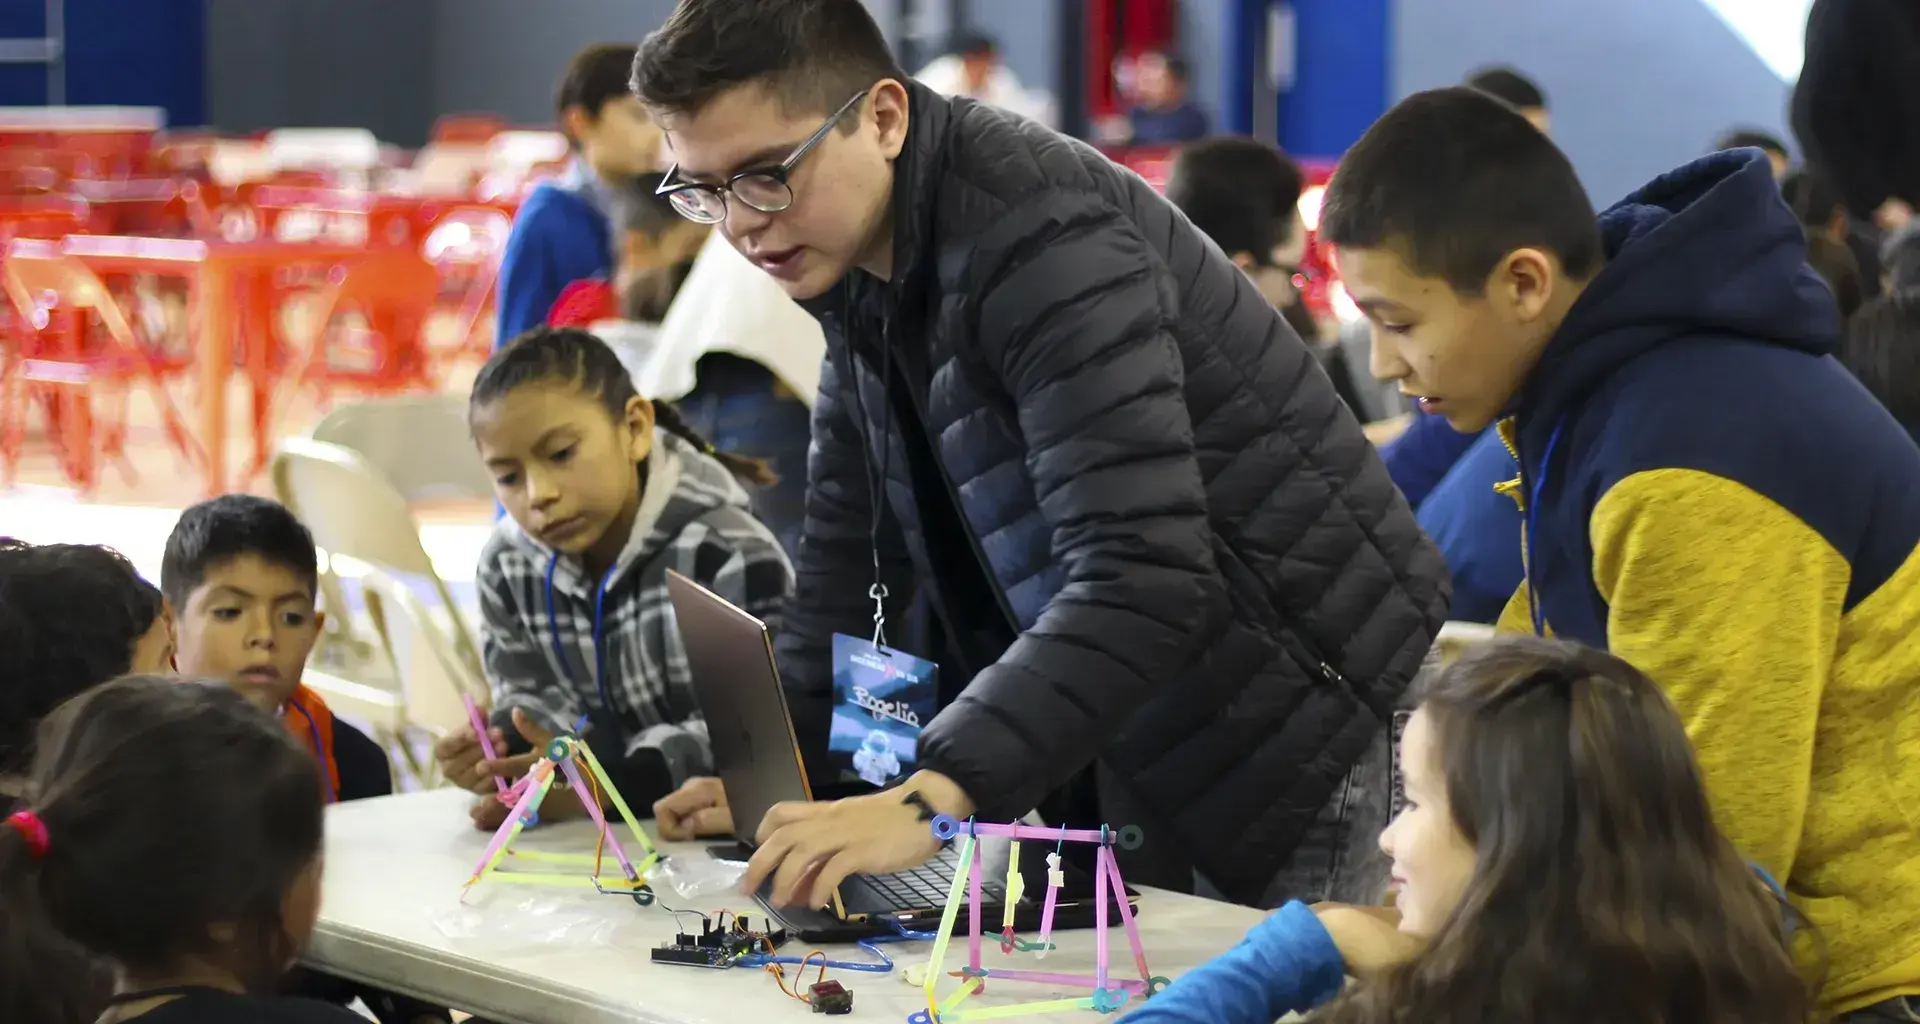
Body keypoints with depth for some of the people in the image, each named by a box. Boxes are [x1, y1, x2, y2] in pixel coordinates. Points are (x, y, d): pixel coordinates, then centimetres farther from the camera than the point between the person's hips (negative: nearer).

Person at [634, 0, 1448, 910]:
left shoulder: (1039, 237, -26)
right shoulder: (857, 269, 2)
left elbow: (1145, 579, -37)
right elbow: (850, 559, 10)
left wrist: (931, 799, -45)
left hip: (1315, 730, -8)